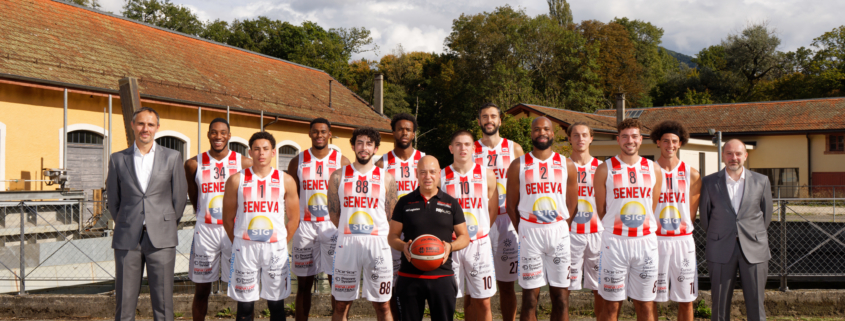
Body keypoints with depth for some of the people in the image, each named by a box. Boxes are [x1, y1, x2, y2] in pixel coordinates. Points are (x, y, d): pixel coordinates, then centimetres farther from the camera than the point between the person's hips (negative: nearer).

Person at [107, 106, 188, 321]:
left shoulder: (172, 157, 5)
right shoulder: (118, 159, 8)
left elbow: (180, 197, 9)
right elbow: (113, 199, 16)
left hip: (161, 239, -1)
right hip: (127, 239, 1)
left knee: (163, 302, 0)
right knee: (124, 301, 2)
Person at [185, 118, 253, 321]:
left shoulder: (244, 163, 0)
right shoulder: (194, 164, 3)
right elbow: (193, 199, 15)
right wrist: (205, 215, 12)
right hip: (205, 231, 1)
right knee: (201, 290, 6)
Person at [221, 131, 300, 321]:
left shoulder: (286, 181, 2)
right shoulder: (236, 180, 0)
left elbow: (293, 219, 7)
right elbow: (228, 218, 5)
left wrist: (281, 243, 4)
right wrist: (239, 246, 2)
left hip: (276, 247, 1)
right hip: (245, 247, -1)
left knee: (276, 304, 7)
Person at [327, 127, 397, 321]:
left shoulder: (386, 179, 6)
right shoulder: (339, 176, 6)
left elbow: (392, 217, 8)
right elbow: (334, 213, 9)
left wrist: (374, 235, 6)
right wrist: (350, 232, 8)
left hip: (377, 243, 0)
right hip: (346, 243, 0)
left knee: (382, 305, 5)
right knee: (341, 304, 6)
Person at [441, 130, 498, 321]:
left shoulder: (487, 175, 4)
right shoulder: (441, 176, 1)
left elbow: (493, 211, 11)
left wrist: (479, 231, 5)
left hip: (479, 243, 1)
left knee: (482, 301, 3)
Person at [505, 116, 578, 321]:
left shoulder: (566, 165, 7)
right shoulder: (518, 166, 3)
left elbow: (572, 204, 10)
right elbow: (511, 206, 5)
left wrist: (561, 231, 4)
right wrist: (524, 233, 1)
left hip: (559, 233, 1)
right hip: (529, 233, -1)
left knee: (560, 296, 4)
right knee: (529, 297, 0)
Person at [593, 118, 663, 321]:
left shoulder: (654, 170, 7)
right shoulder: (605, 170, -1)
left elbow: (654, 209, 13)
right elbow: (601, 210, 4)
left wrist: (645, 230, 12)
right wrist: (616, 229, 7)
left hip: (646, 242, 3)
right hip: (614, 243, -2)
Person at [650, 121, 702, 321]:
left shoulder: (691, 175, 5)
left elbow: (691, 213, 8)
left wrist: (680, 230, 4)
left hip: (683, 240, 1)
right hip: (655, 240, -1)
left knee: (686, 300, 4)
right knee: (651, 299, 2)